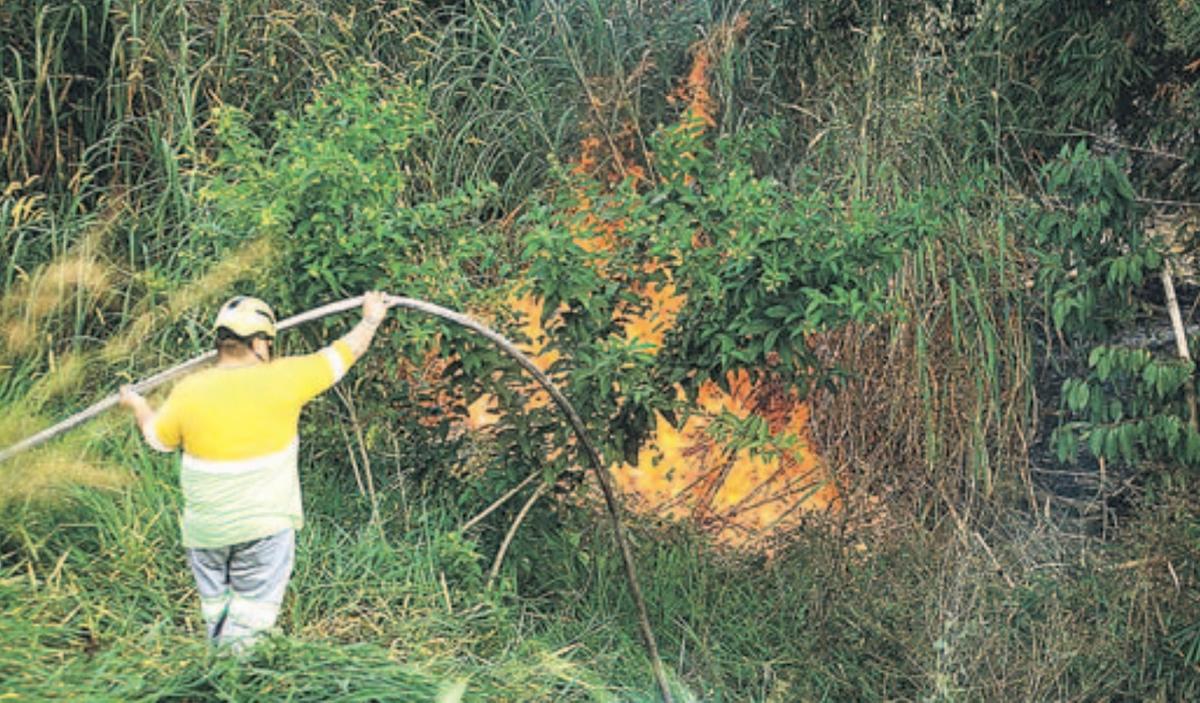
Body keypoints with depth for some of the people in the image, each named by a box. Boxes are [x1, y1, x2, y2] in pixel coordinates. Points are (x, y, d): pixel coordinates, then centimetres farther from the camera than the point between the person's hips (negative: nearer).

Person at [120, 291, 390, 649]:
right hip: (264, 526, -3)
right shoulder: (281, 379, -12)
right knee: (251, 618, 5)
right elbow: (341, 356, 2)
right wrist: (371, 320, 20)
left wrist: (138, 405, 34)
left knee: (216, 610, 21)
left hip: (205, 528, 3)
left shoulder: (188, 392, -5)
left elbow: (158, 438, 13)